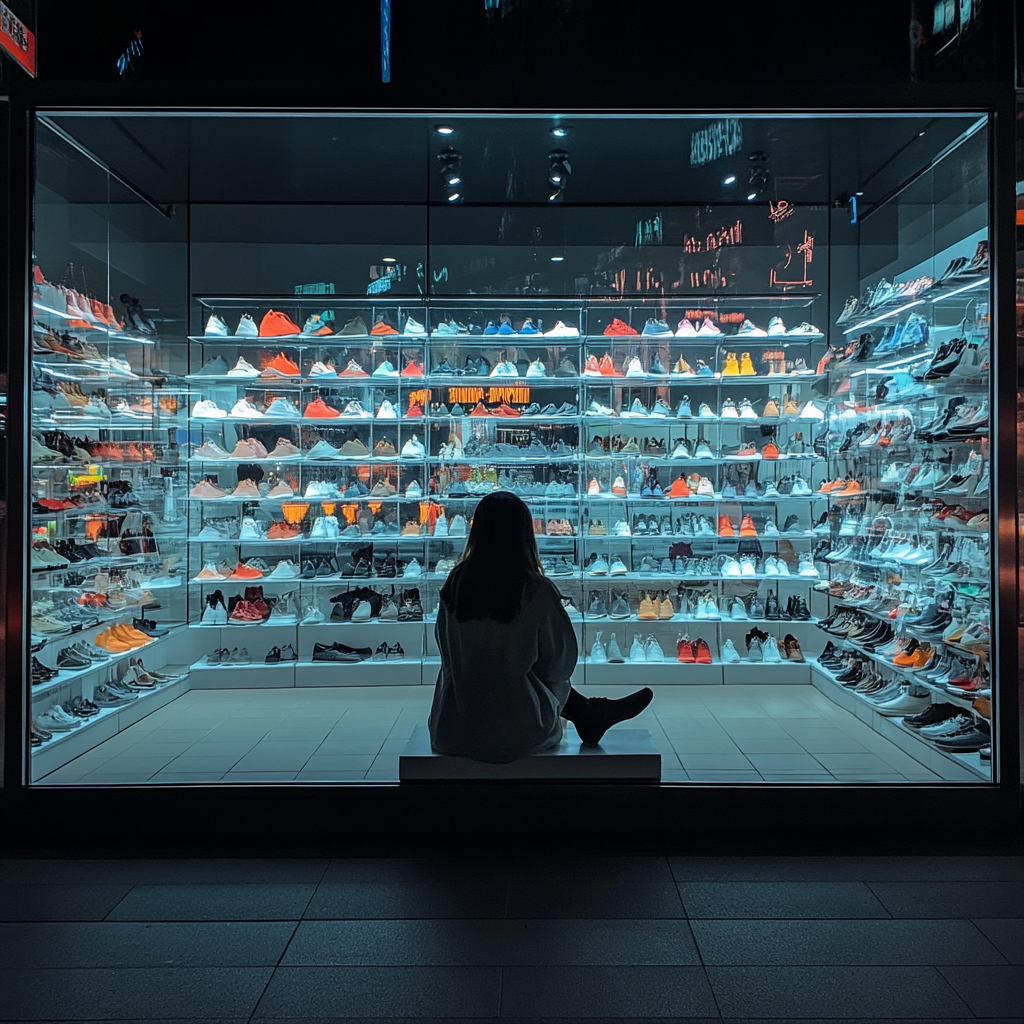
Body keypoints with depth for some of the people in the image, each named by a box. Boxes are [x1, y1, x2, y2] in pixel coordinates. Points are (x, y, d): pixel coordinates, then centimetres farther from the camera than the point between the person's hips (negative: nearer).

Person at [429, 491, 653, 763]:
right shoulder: (537, 591, -16)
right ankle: (591, 717, 41)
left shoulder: (455, 584, -8)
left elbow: (446, 650, 6)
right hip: (516, 735, -3)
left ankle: (591, 716, 41)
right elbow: (561, 662, -5)